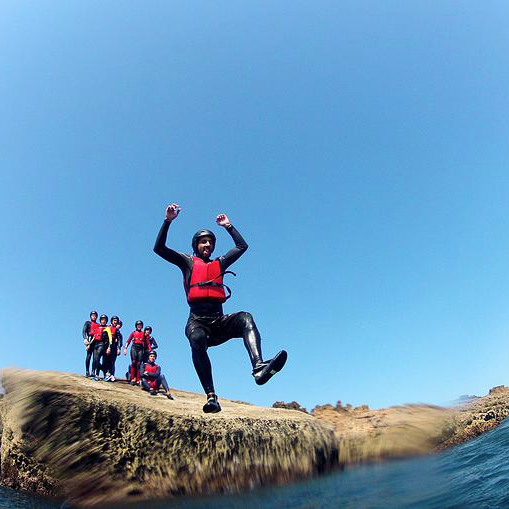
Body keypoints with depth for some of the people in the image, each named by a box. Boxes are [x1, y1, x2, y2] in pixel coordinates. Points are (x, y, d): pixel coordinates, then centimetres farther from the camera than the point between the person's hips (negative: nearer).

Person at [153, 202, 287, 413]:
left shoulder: (219, 263, 26)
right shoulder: (187, 262, 17)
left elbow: (242, 246, 32)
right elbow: (159, 248, 8)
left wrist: (228, 226, 33)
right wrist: (168, 221, 2)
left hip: (219, 321, 3)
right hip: (197, 320, -3)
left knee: (245, 318, -28)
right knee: (197, 340, -37)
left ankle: (259, 368, -49)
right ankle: (211, 397, -37)